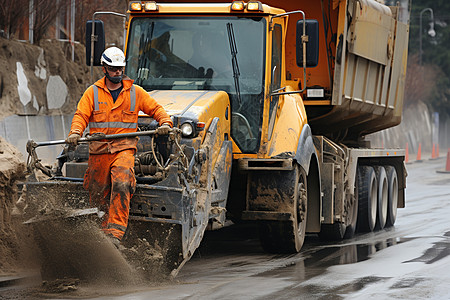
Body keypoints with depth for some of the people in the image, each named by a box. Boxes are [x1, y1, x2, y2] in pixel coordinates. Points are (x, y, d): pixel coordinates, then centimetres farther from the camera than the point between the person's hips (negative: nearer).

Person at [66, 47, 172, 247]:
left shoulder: (135, 92, 11)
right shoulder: (93, 92, 10)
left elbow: (155, 109, 16)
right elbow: (81, 116, 1)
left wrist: (165, 122, -5)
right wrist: (75, 133, -19)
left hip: (124, 149, -2)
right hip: (99, 151, 2)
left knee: (121, 186, -28)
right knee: (99, 198, 7)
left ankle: (115, 233, -31)